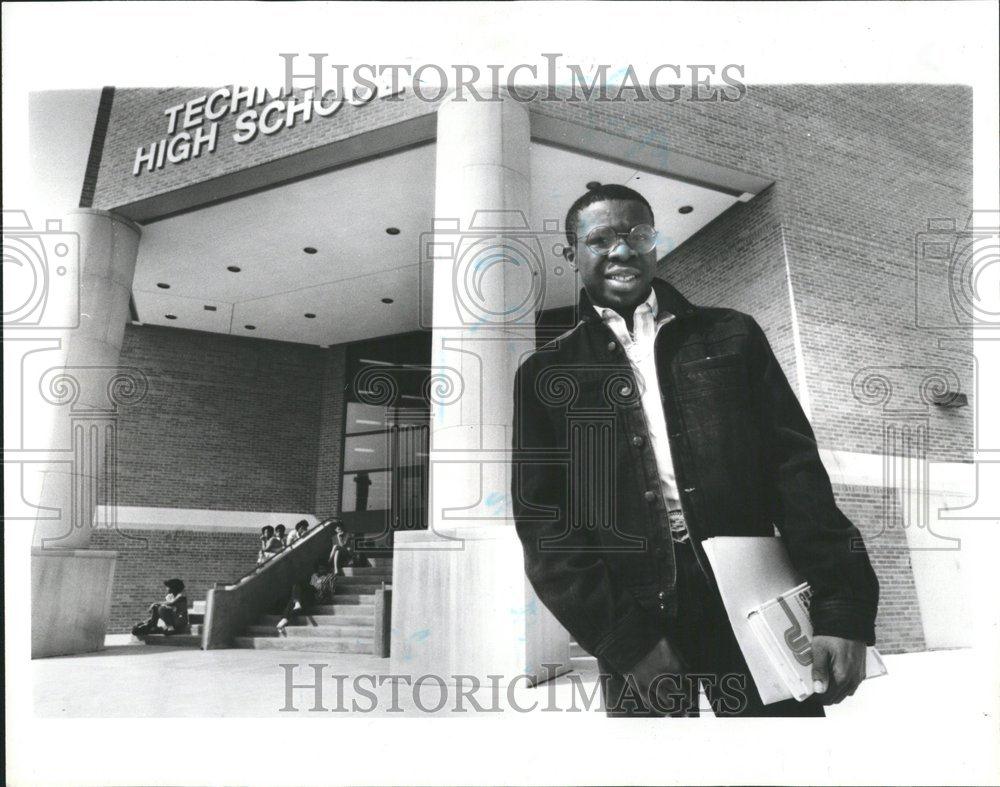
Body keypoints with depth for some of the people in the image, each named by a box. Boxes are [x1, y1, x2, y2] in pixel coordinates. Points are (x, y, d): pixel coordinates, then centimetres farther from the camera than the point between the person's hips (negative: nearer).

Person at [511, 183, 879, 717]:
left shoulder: (732, 335, 8)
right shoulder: (546, 375, 5)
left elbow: (795, 468, 1)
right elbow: (541, 521, -1)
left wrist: (842, 611, -10)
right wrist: (626, 641, -11)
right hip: (638, 619, 0)